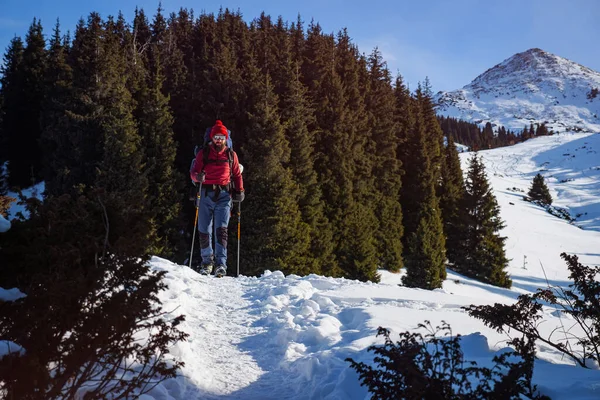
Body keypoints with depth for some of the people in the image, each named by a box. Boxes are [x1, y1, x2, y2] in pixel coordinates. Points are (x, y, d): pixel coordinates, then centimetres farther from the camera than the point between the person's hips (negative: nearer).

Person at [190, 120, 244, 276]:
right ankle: (207, 261, 20)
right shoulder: (203, 153, 9)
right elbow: (193, 172, 4)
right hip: (206, 194, 1)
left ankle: (221, 263, -15)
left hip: (224, 195, -1)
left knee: (221, 228, -13)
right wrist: (198, 176, -19)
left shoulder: (231, 154, 12)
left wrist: (240, 190, 5)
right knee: (204, 230, 3)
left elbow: (237, 174, 17)